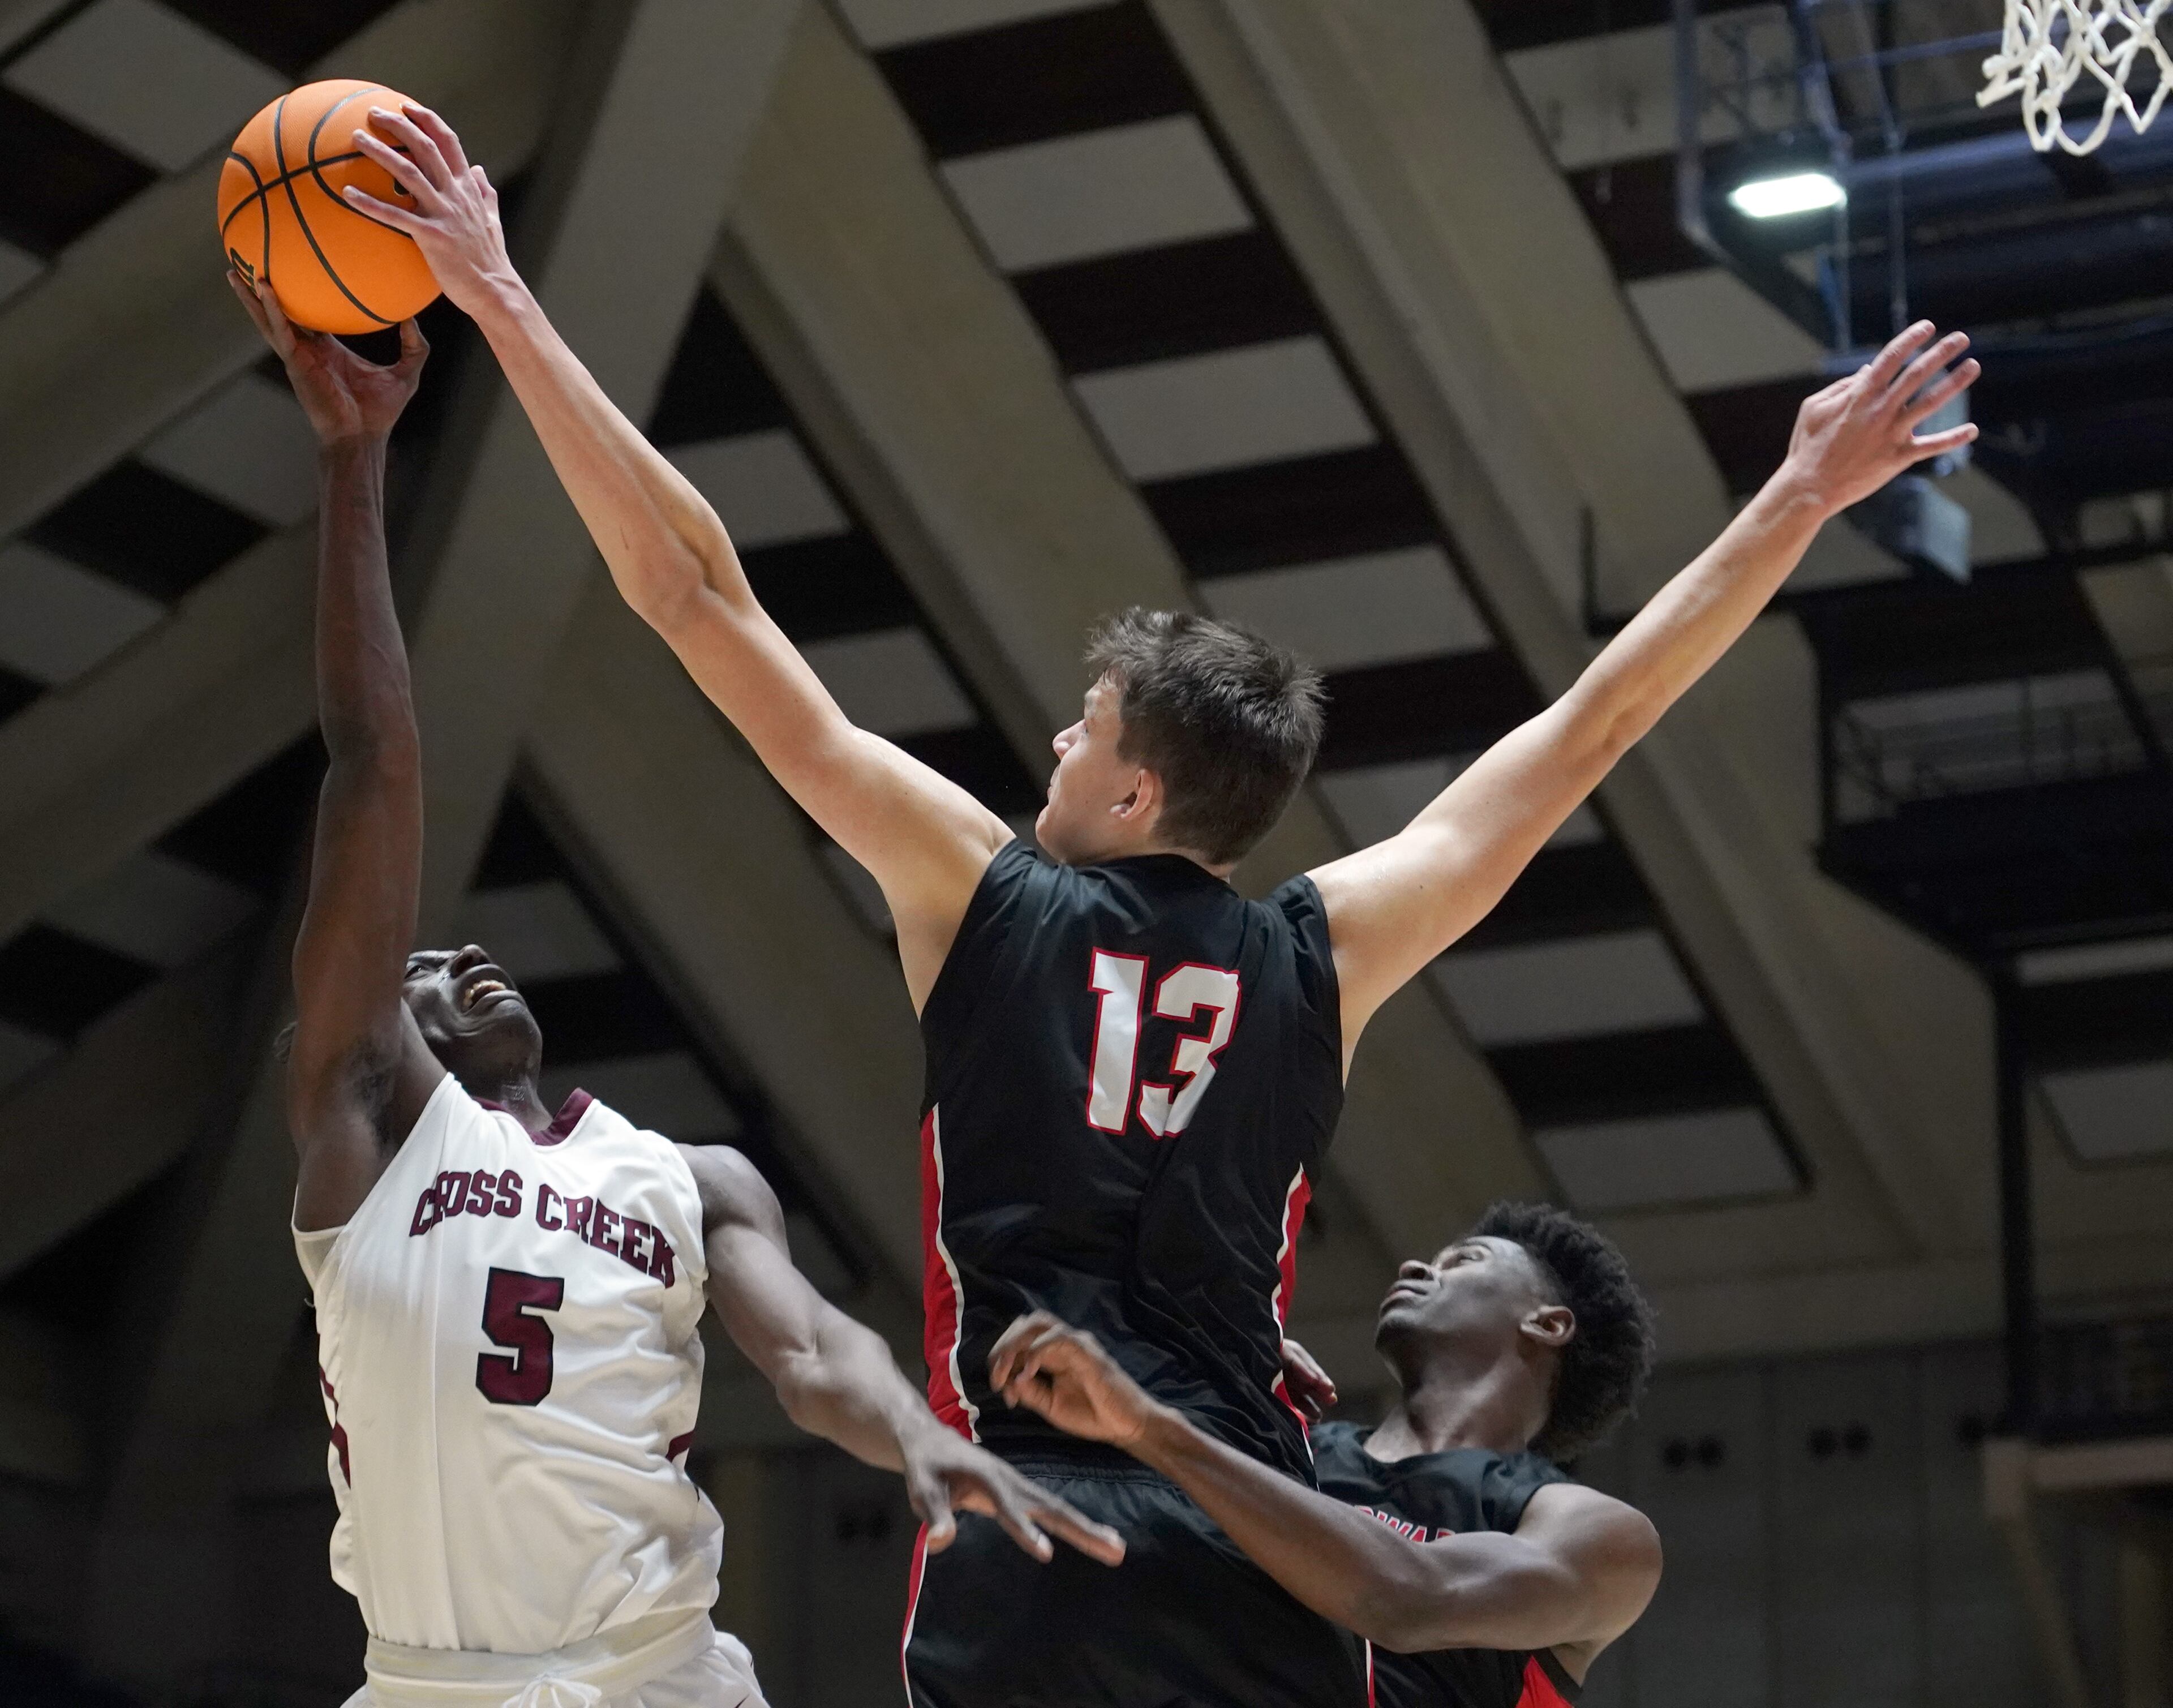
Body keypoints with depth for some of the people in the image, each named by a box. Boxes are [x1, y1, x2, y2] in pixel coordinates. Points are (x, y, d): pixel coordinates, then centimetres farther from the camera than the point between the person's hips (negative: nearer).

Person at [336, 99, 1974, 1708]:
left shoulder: (981, 894, 6)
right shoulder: (1325, 955, 10)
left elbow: (698, 597, 7)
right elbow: (1595, 725, 17)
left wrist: (500, 296, 11)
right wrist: (1802, 497, 23)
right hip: (1253, 1547, 2)